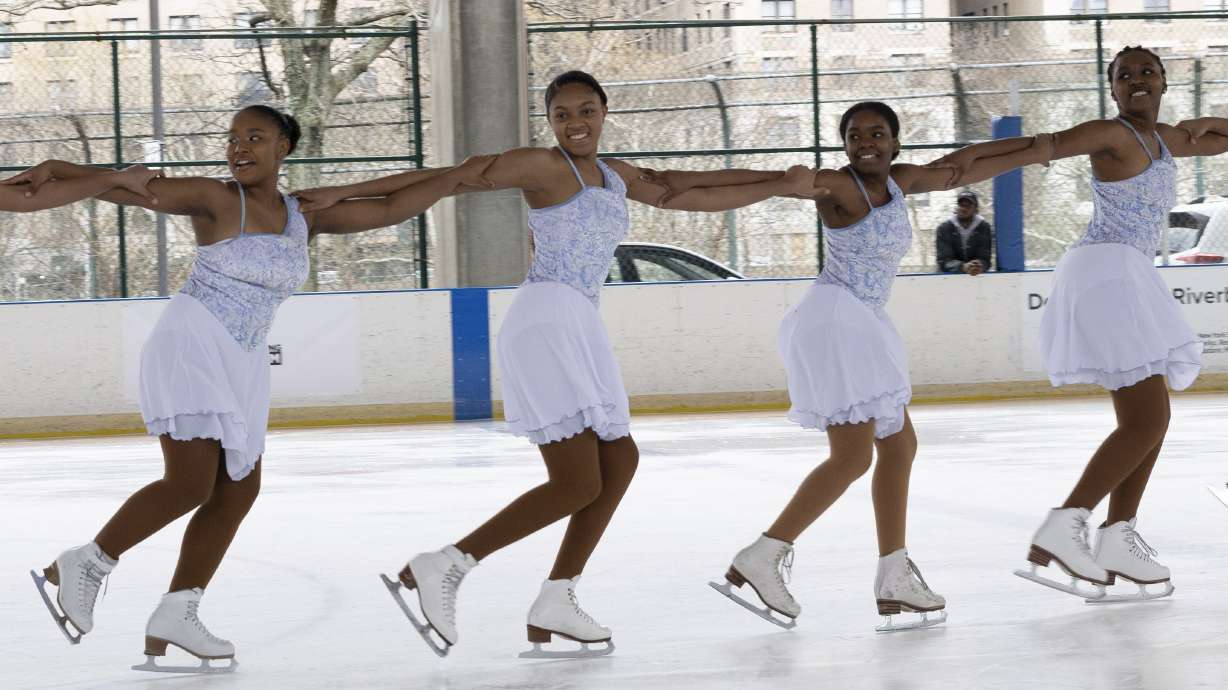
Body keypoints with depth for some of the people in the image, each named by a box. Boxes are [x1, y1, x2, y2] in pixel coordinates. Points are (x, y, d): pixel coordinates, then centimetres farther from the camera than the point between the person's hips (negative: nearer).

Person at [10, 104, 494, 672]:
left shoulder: (305, 216, 10)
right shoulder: (215, 200, -6)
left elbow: (389, 209, 14)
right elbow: (130, 187, -16)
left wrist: (457, 177, 12)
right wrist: (56, 172, -30)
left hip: (241, 364, 7)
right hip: (191, 344, -7)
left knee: (238, 489, 3)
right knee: (190, 483, -18)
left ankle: (175, 617, 9)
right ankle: (81, 566, -3)